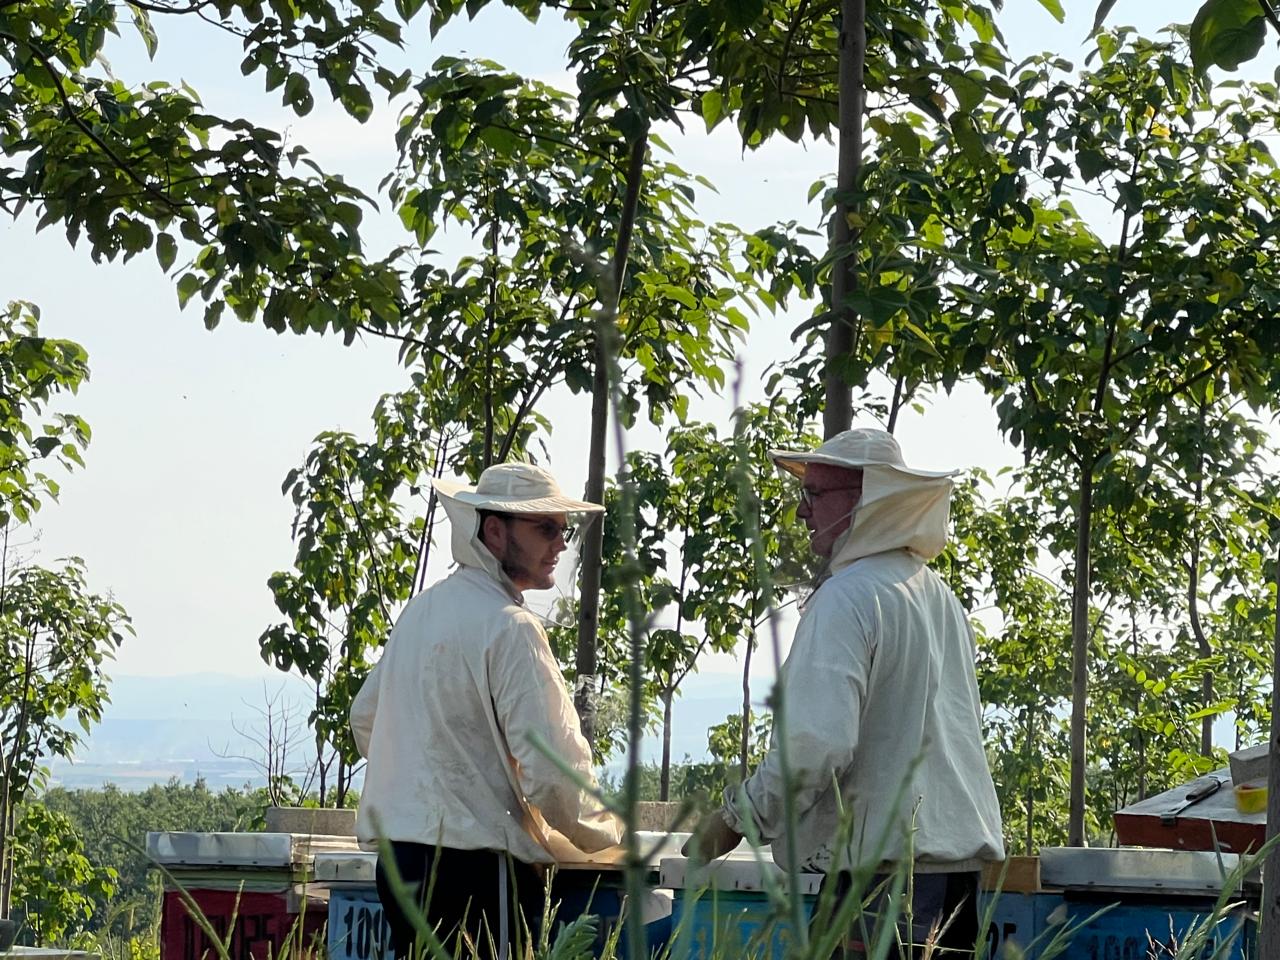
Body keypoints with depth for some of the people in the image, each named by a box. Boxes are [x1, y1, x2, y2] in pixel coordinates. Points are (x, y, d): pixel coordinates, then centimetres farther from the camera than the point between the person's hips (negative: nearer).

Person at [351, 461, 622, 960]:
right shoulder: (508, 627, -13)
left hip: (398, 859, 9)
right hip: (475, 860, -9)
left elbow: (364, 717, 25)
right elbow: (551, 768, -17)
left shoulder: (422, 608, 14)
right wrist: (604, 832, 1)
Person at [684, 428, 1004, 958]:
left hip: (886, 863, -9)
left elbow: (816, 742, -21)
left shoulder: (847, 599, -11)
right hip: (965, 856, 9)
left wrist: (738, 816, -8)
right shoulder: (941, 597, 16)